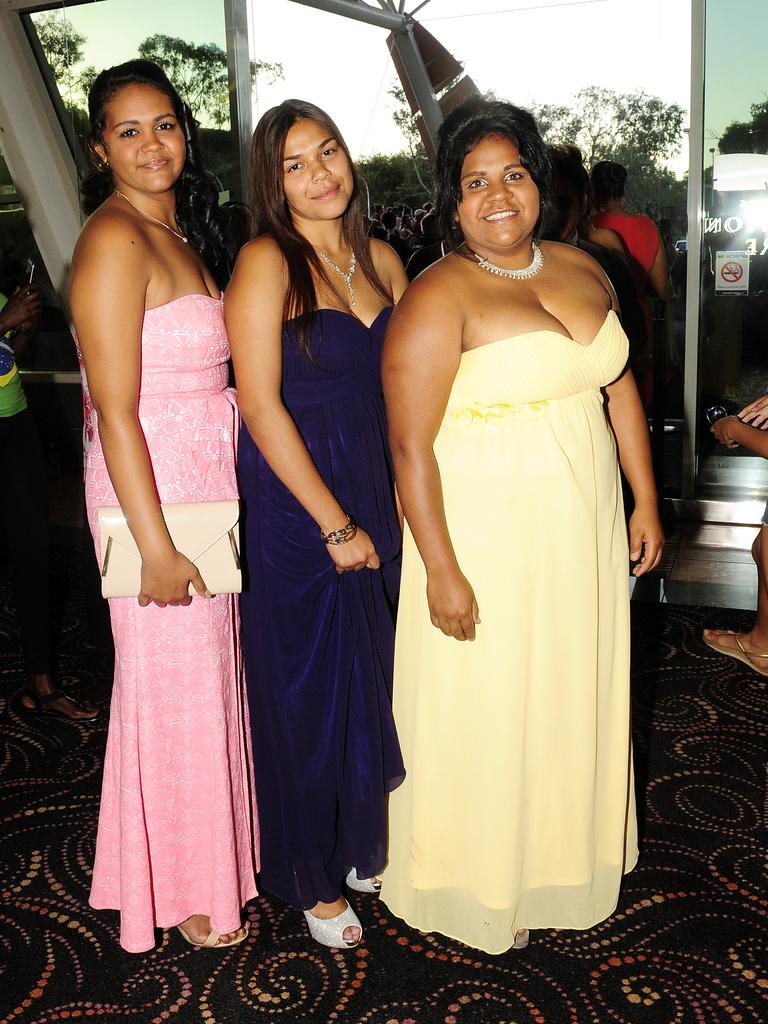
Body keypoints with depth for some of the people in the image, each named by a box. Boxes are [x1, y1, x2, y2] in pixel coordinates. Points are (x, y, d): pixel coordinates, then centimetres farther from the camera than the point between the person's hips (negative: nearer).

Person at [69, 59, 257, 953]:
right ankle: (177, 890, 26)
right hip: (154, 492, -8)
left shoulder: (182, 232, 12)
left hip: (209, 485, 8)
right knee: (172, 686, 5)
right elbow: (114, 409, -19)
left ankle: (211, 849, 39)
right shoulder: (114, 239, -15)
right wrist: (156, 545, -20)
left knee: (210, 672, 18)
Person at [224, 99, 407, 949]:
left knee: (373, 681, 16)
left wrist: (406, 494, 1)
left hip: (374, 499, 6)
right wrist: (335, 525, -15)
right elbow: (262, 409, -16)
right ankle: (315, 878, 29)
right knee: (310, 695, 7)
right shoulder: (266, 263, -12)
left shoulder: (381, 259, 7)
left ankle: (362, 844, 40)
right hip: (295, 511, -6)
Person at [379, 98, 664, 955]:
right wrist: (441, 572, -20)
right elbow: (410, 446, -18)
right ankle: (483, 886, 32)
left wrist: (645, 501, 10)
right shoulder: (438, 298, -15)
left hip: (583, 542, 7)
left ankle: (556, 860, 43)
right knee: (487, 715, 8)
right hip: (485, 545, -6)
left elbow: (619, 388, 14)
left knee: (572, 702, 19)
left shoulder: (581, 271, 7)